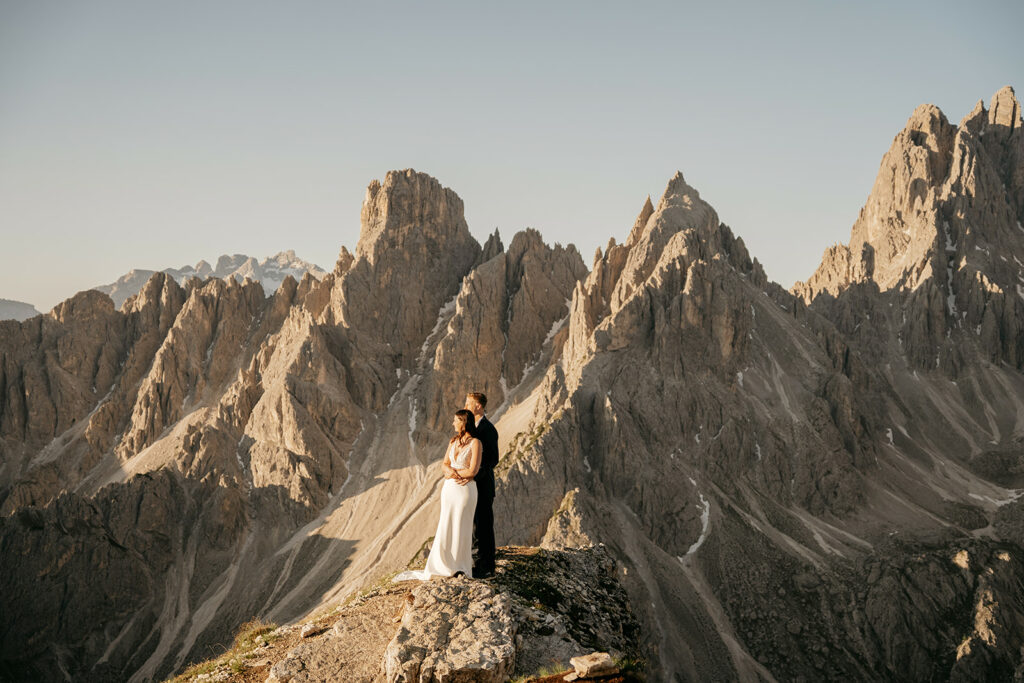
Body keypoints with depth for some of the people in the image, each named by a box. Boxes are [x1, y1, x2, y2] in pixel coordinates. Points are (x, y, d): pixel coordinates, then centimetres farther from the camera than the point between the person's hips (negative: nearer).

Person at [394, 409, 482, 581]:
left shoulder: (475, 443, -11)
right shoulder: (453, 441, 10)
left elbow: (473, 471, -16)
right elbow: (445, 465, 9)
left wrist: (452, 472, -5)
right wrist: (449, 472, -14)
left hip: (465, 489, -6)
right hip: (449, 489, 6)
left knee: (460, 528, 0)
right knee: (445, 528, 9)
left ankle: (460, 569, 12)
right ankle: (444, 566, 19)